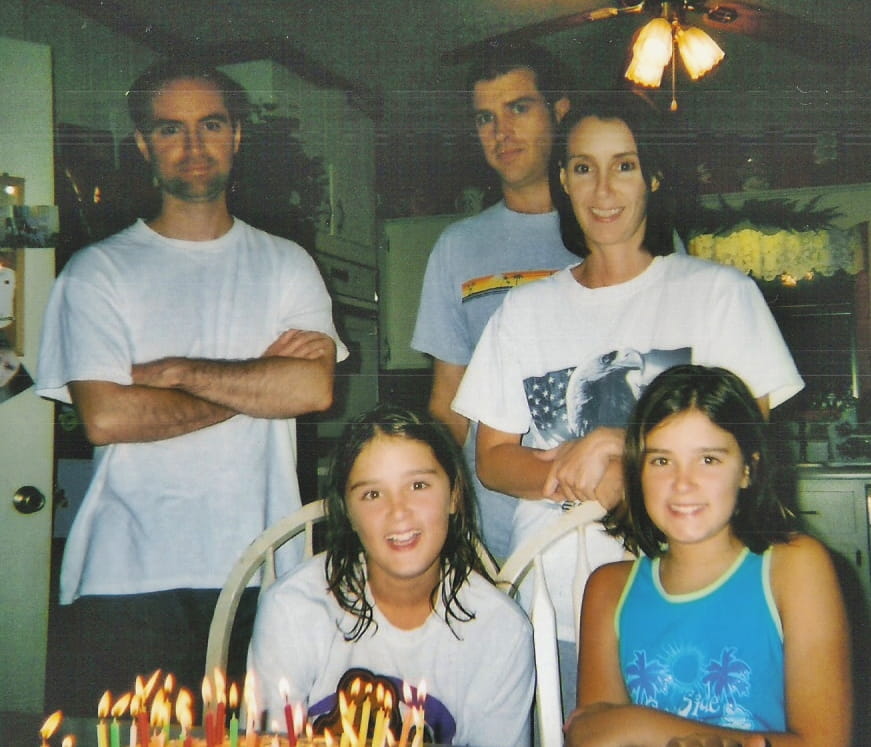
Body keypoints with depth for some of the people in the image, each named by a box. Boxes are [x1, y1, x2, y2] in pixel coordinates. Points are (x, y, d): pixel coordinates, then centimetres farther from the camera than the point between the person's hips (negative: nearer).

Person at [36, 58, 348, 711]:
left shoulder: (287, 265, 10)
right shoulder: (97, 272, 3)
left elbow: (315, 388, -7)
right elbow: (105, 417, -11)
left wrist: (176, 371, -9)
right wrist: (259, 382, -6)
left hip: (262, 567, 2)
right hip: (129, 577, -1)